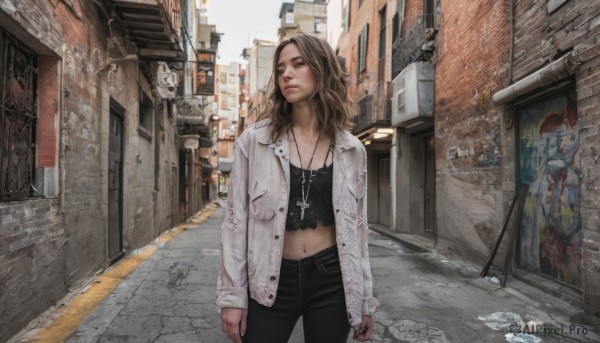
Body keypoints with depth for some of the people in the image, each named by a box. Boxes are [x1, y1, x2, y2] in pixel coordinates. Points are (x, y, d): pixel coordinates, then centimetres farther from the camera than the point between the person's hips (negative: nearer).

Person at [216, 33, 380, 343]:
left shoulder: (351, 150, 2)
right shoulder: (254, 140, -4)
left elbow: (356, 226, 6)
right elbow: (236, 220, -4)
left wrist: (365, 298, 7)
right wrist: (232, 295, -6)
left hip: (332, 278, 2)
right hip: (271, 280, -1)